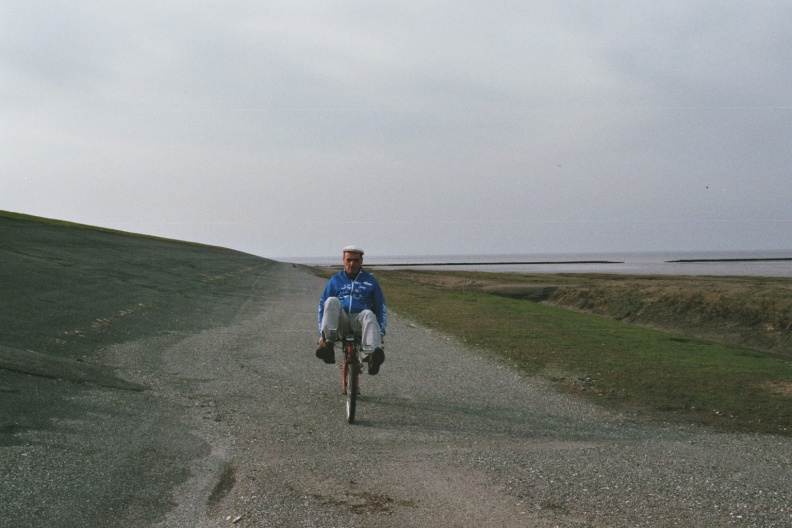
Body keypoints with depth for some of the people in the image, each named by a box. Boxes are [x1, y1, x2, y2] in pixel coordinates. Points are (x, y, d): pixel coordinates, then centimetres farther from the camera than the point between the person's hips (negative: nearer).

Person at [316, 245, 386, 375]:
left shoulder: (370, 280, 16)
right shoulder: (335, 280, 17)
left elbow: (381, 307, 16)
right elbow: (322, 306, 15)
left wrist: (381, 333, 1)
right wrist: (322, 334, 3)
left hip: (359, 321, -1)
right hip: (340, 321, 1)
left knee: (368, 314, -36)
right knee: (331, 301, -29)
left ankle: (371, 355, -60)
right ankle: (328, 344, -40)